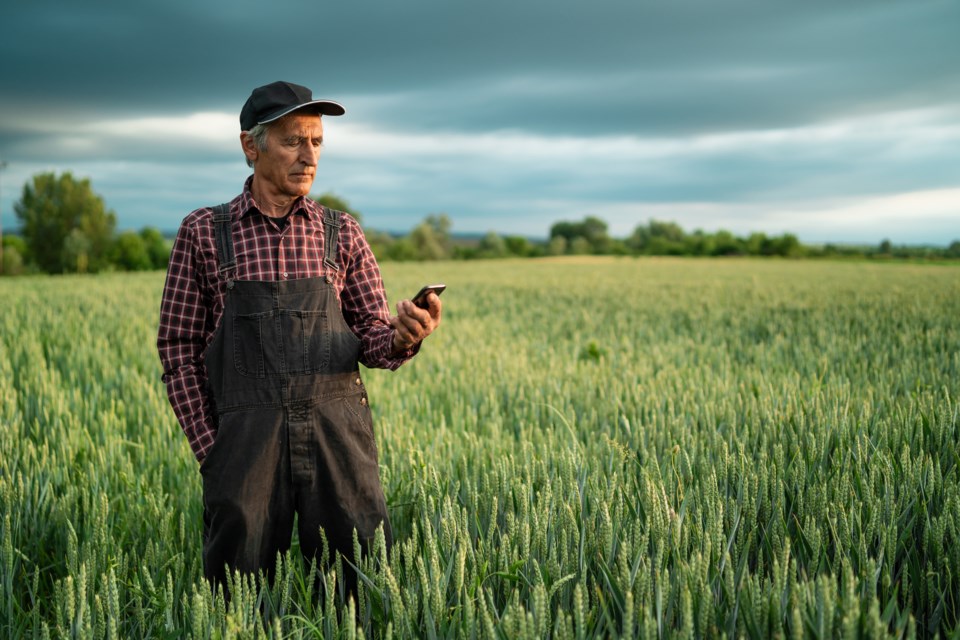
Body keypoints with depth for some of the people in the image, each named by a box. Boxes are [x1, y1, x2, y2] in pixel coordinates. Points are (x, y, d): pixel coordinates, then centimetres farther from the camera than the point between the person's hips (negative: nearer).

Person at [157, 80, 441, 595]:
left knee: (362, 580, 1)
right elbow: (178, 350, 6)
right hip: (244, 435, -1)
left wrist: (402, 338, -14)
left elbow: (372, 339, 10)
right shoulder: (204, 234, 6)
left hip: (337, 431, 1)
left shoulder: (341, 234, 10)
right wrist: (209, 449, -2)